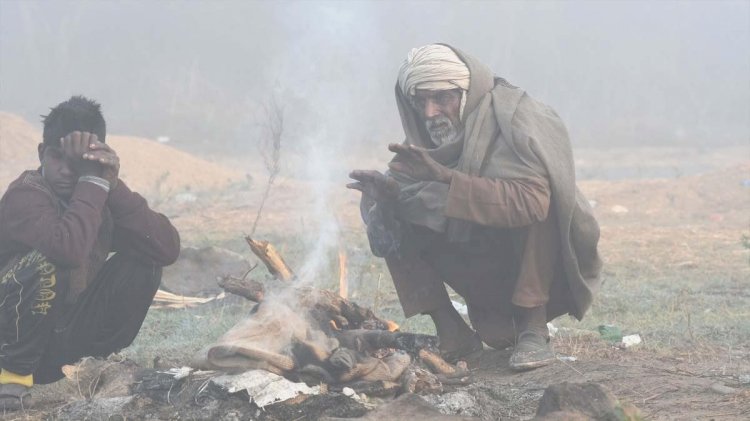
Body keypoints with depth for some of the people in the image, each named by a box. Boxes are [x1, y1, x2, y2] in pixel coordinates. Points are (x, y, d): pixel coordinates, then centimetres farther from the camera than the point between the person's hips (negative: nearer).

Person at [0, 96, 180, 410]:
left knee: (142, 261, -6)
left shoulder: (101, 194, -1)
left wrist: (112, 185, -22)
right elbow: (70, 249, -41)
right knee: (45, 263, -32)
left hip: (60, 336, 6)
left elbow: (168, 249, -14)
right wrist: (93, 181, -29)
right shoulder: (26, 195, -20)